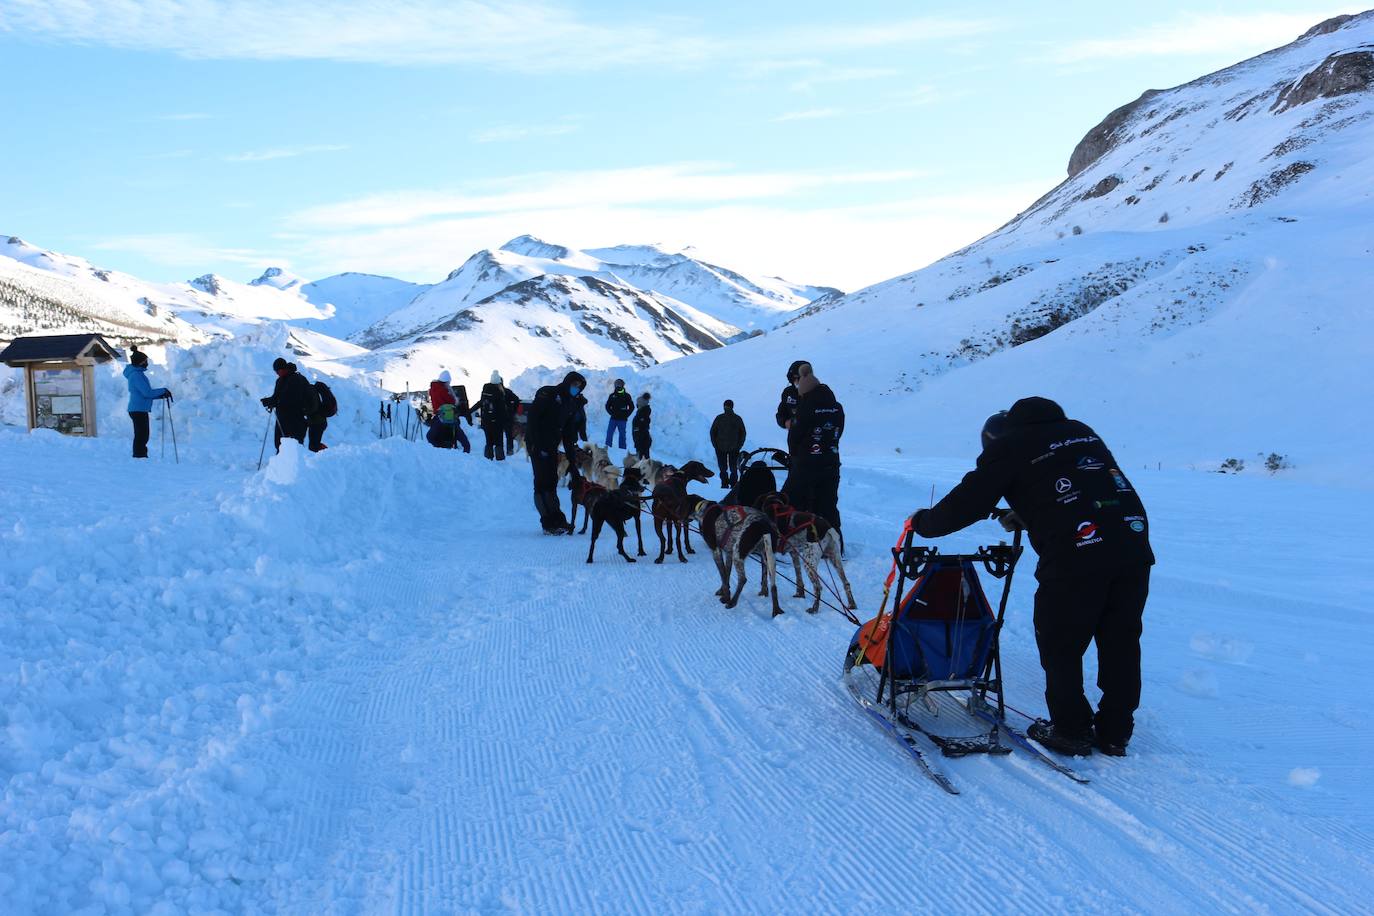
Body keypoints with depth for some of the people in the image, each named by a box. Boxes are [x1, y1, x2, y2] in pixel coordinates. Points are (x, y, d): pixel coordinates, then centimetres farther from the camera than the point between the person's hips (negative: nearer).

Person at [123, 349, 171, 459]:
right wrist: (163, 391, -8)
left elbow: (144, 393, 23)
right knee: (141, 436, -9)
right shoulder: (136, 375, -14)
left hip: (140, 410, 10)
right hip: (139, 410, -10)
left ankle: (141, 457, 23)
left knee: (143, 435, 16)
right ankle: (139, 457, -7)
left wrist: (161, 395, 13)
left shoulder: (138, 373, 17)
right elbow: (147, 392, -20)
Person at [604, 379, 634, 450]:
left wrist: (626, 415, -4)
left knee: (622, 434, 2)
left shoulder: (626, 396, 2)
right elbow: (607, 406, 16)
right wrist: (611, 413, 1)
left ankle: (622, 448, 7)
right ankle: (607, 446, -2)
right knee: (609, 432, -5)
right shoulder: (612, 395, 8)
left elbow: (632, 407, 5)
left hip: (622, 419, -2)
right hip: (613, 418, 2)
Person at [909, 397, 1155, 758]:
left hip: (1075, 557, -6)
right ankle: (1115, 734, 27)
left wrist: (923, 522, 20)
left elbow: (969, 502, 4)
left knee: (1060, 648, 11)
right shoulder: (1080, 431, 24)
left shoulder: (1007, 446, 6)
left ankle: (1071, 731, 21)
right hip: (1134, 544, 7)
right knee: (1121, 646, 16)